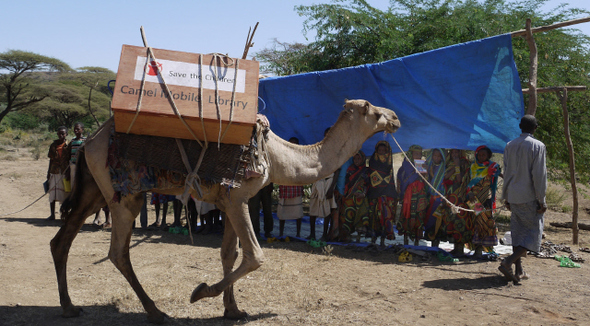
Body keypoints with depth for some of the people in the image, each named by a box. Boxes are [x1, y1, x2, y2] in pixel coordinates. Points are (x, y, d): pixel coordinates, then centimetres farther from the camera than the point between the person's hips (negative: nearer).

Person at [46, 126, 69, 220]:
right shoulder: (53, 145, 9)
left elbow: (70, 160, 2)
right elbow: (51, 160, 14)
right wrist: (48, 173, 11)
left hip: (64, 173, -3)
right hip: (54, 172, 3)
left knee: (65, 194, 0)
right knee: (52, 194, 1)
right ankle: (52, 214, 8)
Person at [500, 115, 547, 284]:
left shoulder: (509, 146, 7)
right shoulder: (538, 146, -10)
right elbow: (539, 175, -12)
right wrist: (542, 200, -7)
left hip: (513, 197, 6)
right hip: (530, 198, -6)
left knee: (518, 232, 12)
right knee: (534, 232, 1)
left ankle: (519, 271, 15)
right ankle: (508, 263, -15)